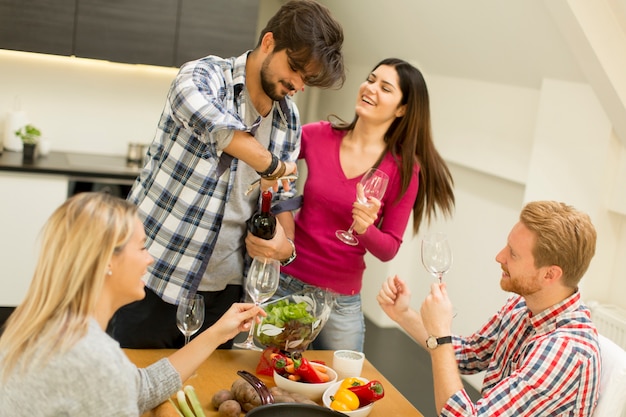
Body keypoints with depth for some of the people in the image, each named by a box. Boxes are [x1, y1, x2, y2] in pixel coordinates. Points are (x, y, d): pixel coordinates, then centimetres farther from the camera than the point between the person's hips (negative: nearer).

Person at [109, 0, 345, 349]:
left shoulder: (290, 119, 5)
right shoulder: (206, 75, -12)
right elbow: (202, 113, -37)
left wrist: (284, 243, -7)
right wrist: (270, 164, -31)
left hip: (224, 286, 5)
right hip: (156, 273, -5)